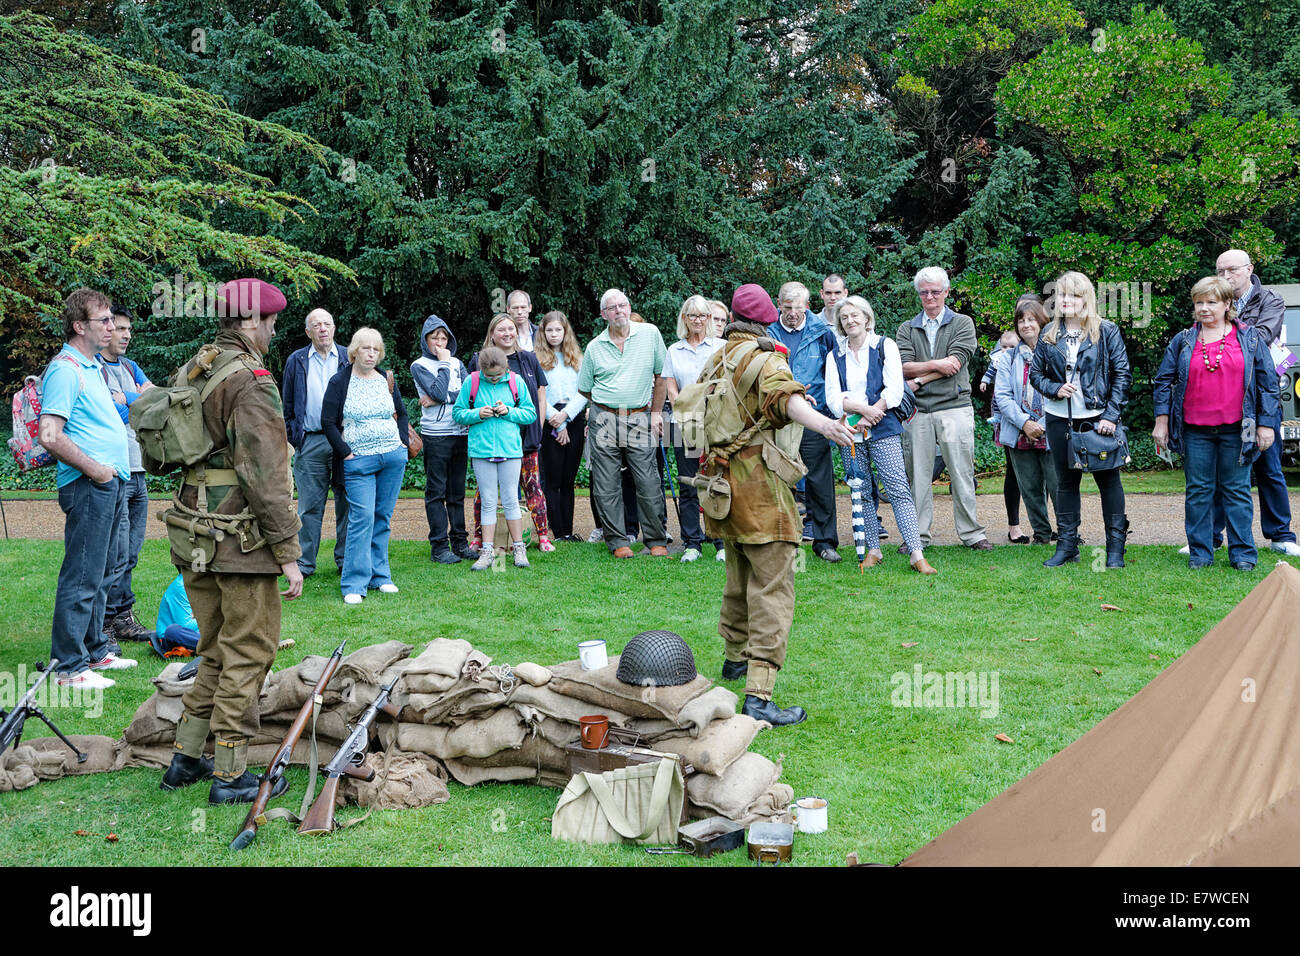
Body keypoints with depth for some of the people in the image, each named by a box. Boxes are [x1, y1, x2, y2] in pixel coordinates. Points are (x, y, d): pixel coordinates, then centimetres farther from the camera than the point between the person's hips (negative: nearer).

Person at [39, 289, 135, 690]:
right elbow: (50, 436, -23)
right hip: (88, 487, -10)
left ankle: (94, 649, 28)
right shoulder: (65, 370, -14)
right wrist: (95, 470, -18)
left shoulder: (92, 367, 17)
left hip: (110, 483, 10)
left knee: (100, 574, 17)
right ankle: (69, 666, 0)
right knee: (81, 578, -6)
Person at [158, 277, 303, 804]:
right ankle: (230, 775, 7)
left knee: (217, 650, 19)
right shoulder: (250, 381, -16)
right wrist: (288, 553, -16)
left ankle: (185, 759, 25)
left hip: (193, 540, 9)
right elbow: (264, 476, -20)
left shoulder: (191, 371, 12)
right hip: (240, 541, -9)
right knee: (249, 653, 1)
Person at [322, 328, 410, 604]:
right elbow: (328, 422, -3)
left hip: (393, 457, 4)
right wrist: (345, 454, -8)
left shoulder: (387, 380, 10)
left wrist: (403, 443, 9)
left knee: (383, 518, 7)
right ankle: (354, 585, -8)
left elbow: (402, 413, 21)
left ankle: (379, 576, 16)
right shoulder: (339, 382, -3)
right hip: (358, 461, -4)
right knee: (362, 517, -11)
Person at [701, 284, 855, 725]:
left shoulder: (714, 361, 14)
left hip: (720, 479, 8)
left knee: (739, 576, 27)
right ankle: (759, 695, -18)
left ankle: (736, 656, 46)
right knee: (771, 588, -10)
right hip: (759, 486, -8)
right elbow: (784, 395, -32)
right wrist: (822, 423, -51)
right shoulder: (766, 359, -9)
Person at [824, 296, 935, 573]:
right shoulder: (835, 356, 13)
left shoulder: (885, 346, 6)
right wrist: (863, 408, -14)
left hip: (883, 428, -3)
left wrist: (870, 416, -11)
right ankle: (873, 550, 15)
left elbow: (894, 388, -4)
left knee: (899, 490, -11)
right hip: (849, 432, 3)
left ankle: (917, 554, -15)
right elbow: (833, 398, 2)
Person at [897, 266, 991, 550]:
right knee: (918, 474, 3)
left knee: (962, 473, -1)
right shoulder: (907, 329, 15)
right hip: (917, 411, 2)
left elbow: (955, 363, -6)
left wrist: (918, 380, -6)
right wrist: (936, 364, -12)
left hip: (954, 407, -2)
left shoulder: (963, 323, 8)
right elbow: (904, 367, 0)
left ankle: (971, 533, 7)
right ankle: (918, 534, 11)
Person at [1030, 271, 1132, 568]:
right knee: (1066, 480, 10)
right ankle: (1066, 544, 17)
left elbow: (1122, 374, -4)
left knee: (1108, 479, 2)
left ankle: (1116, 546, 9)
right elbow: (1035, 373, 11)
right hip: (1060, 419, 3)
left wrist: (1111, 415, -12)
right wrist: (1055, 389, -10)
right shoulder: (1049, 335, 8)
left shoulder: (1107, 331, -2)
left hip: (1099, 418, -3)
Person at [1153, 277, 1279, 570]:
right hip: (1195, 431, 1)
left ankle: (1243, 554, 12)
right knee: (1198, 491, 6)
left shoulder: (1250, 338, 4)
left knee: (1237, 491, 4)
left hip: (1236, 430, -1)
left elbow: (1268, 383, 5)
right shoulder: (1183, 341, 6)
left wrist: (1266, 424, 0)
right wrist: (1161, 421, 4)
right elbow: (1163, 382, 10)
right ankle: (1200, 553, 14)